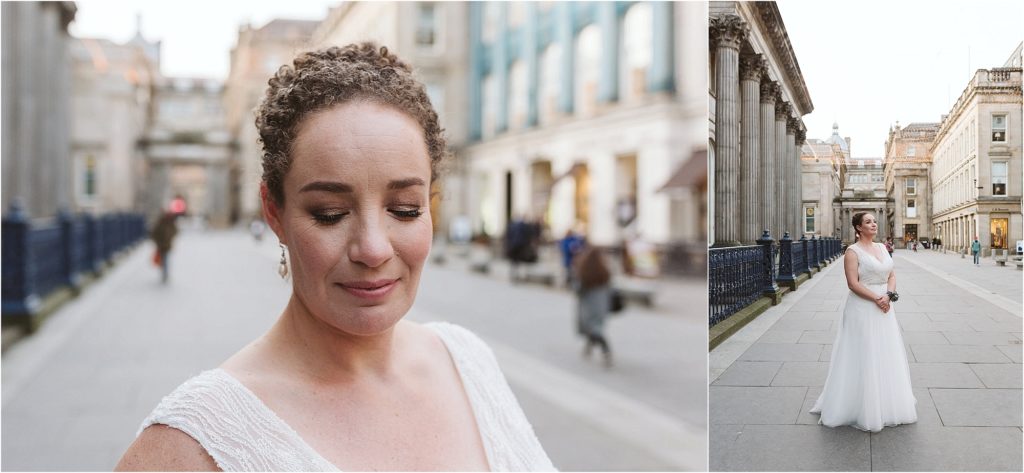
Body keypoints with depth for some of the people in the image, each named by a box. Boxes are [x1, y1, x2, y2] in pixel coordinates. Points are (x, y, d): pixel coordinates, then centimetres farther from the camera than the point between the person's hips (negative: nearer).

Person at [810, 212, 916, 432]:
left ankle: (886, 403, 27)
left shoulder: (881, 248, 11)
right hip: (863, 309, -7)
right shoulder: (853, 251, -10)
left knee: (886, 355, 13)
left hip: (884, 308, 7)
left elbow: (892, 275, 9)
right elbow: (853, 283, -17)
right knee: (865, 356, -2)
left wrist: (888, 295, -9)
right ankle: (864, 408, 9)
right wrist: (877, 298, -17)